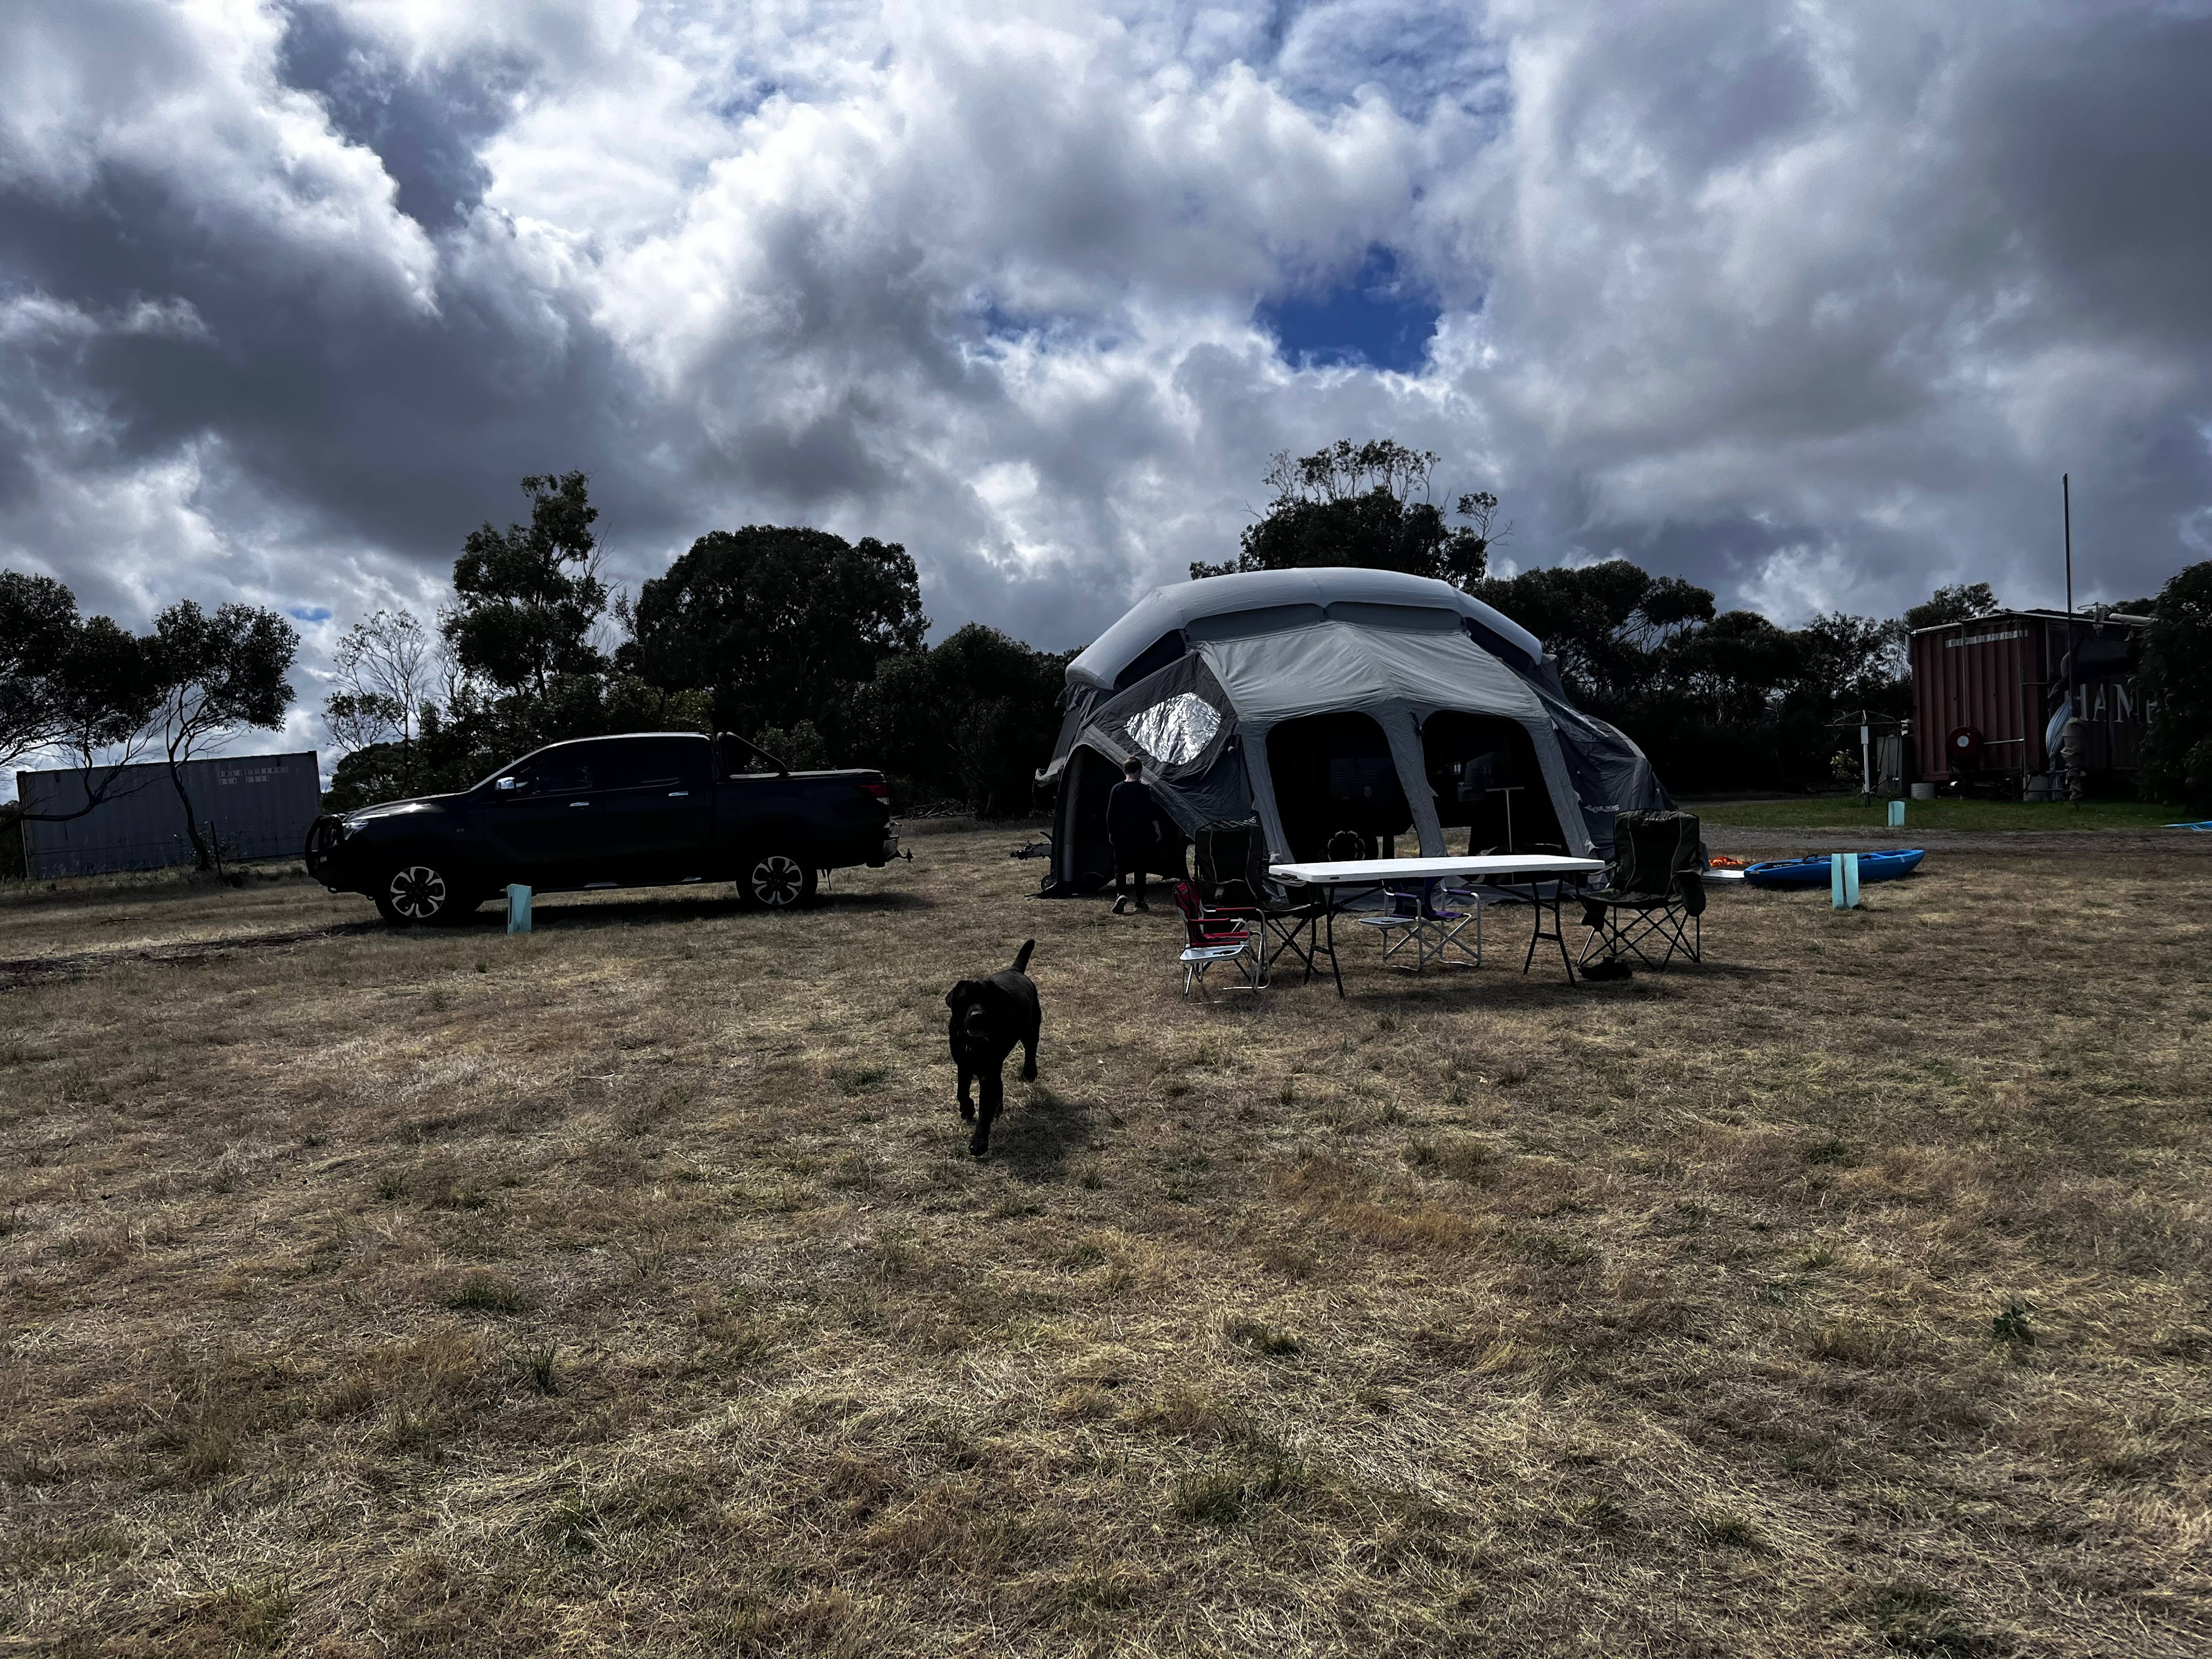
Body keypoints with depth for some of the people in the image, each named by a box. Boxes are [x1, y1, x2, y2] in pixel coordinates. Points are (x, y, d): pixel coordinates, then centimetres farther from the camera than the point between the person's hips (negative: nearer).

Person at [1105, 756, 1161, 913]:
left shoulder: (1117, 789, -1)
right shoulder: (1144, 790, -6)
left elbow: (1110, 813, 2)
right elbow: (1151, 813, -6)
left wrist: (1110, 832, 11)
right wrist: (1157, 830, 4)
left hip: (1121, 836, 1)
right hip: (1140, 835, 0)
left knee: (1120, 866, 4)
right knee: (1140, 867, 11)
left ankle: (1121, 893, -22)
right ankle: (1140, 901, 13)